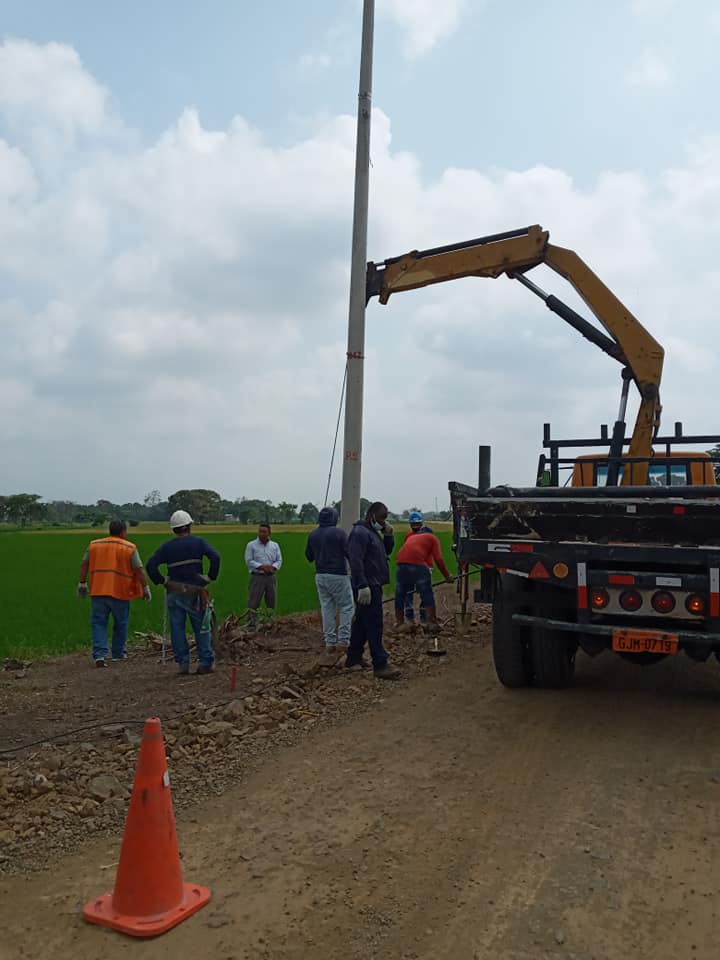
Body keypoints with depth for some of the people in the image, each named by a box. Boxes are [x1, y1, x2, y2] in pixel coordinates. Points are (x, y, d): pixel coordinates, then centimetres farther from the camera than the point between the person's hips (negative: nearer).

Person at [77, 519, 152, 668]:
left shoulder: (94, 545, 8)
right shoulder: (130, 548, -2)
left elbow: (84, 565, 9)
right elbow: (139, 570, -6)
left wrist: (82, 584, 16)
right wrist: (146, 588, 0)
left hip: (98, 591, 2)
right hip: (120, 592, -2)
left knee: (98, 623, 5)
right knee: (121, 624, 14)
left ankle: (99, 655, -8)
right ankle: (118, 654, 23)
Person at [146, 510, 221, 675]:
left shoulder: (166, 546, 5)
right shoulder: (198, 542, -1)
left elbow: (151, 565, -4)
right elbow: (215, 557, -15)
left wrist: (161, 581, 6)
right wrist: (210, 577, -4)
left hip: (174, 593, 2)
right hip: (195, 592, -2)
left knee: (177, 630, 7)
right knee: (202, 629, 6)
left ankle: (183, 664, 7)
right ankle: (206, 663, 6)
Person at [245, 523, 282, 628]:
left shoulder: (275, 545, 11)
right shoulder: (251, 545, 1)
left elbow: (279, 560, 9)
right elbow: (248, 561, -6)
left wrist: (273, 567, -12)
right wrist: (261, 567, -16)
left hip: (271, 577, 4)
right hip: (257, 577, -3)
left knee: (272, 602, 8)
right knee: (253, 603, -6)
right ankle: (251, 625, -2)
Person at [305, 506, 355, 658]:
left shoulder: (312, 535, 6)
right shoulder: (339, 533, -11)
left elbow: (309, 556, 15)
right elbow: (349, 553, -14)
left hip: (320, 576, 6)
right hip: (338, 575, -6)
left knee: (326, 608, 10)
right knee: (347, 606, 4)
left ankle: (330, 643, 11)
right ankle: (343, 640, -3)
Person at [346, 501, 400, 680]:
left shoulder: (373, 532, 18)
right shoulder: (360, 532, -14)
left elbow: (387, 551, 24)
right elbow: (356, 561, -23)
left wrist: (388, 535, 7)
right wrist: (362, 586, -28)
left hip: (373, 585, 11)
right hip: (368, 586, -11)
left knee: (362, 622, 15)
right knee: (374, 625, -10)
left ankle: (353, 658, 24)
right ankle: (380, 665, -10)